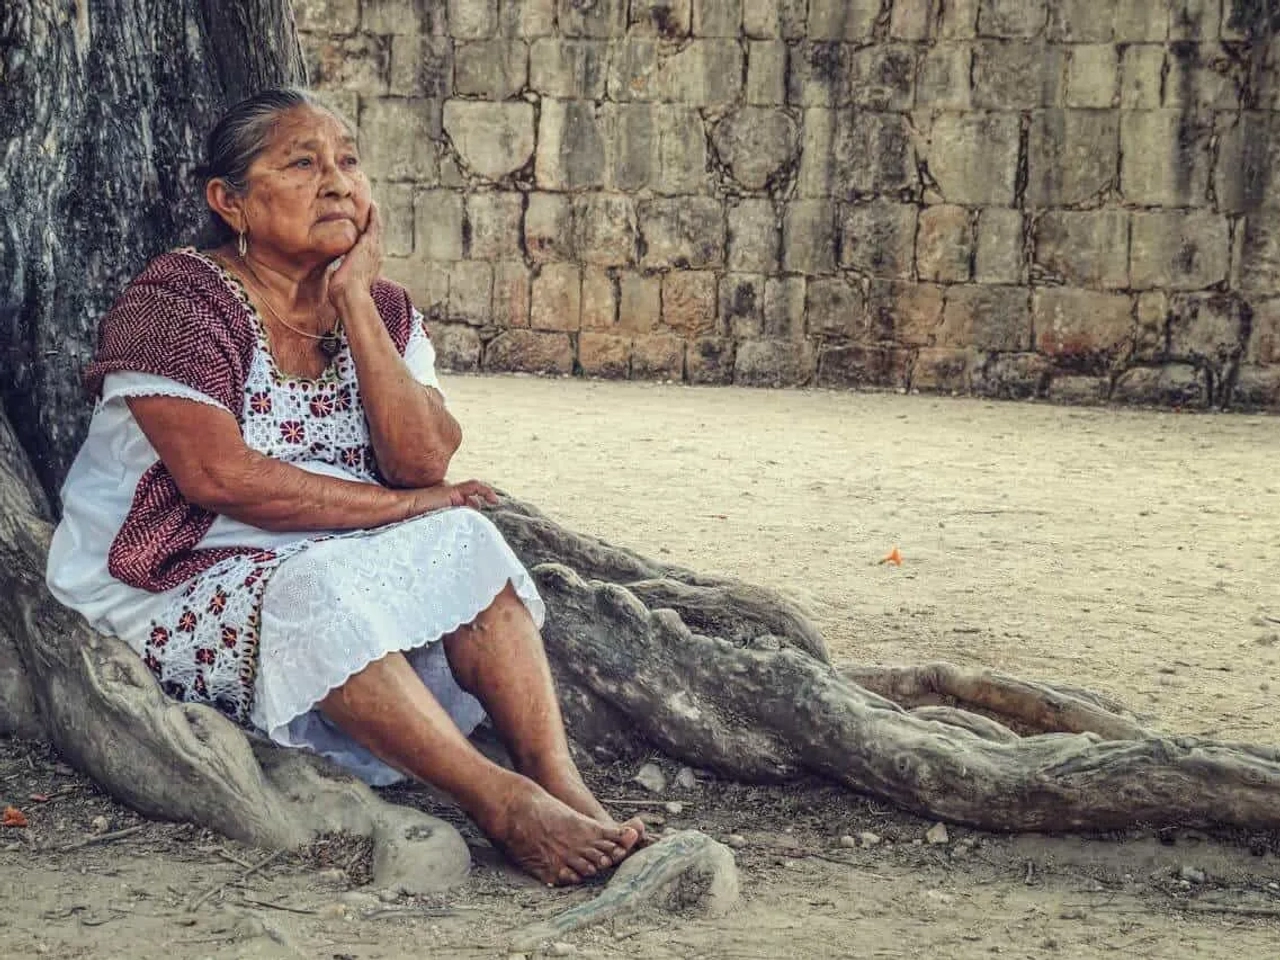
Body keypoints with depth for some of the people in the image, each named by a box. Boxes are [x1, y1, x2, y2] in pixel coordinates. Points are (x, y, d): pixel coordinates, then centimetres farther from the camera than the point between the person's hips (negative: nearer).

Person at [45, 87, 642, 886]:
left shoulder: (381, 310, 7)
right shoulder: (180, 301, -12)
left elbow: (423, 463, -10)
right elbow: (219, 476, -24)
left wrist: (354, 299, -13)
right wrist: (397, 506, -17)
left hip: (335, 572, 6)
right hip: (165, 592, -6)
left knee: (462, 542, -19)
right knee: (323, 592, -34)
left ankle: (565, 785, -30)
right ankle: (498, 801, -36)